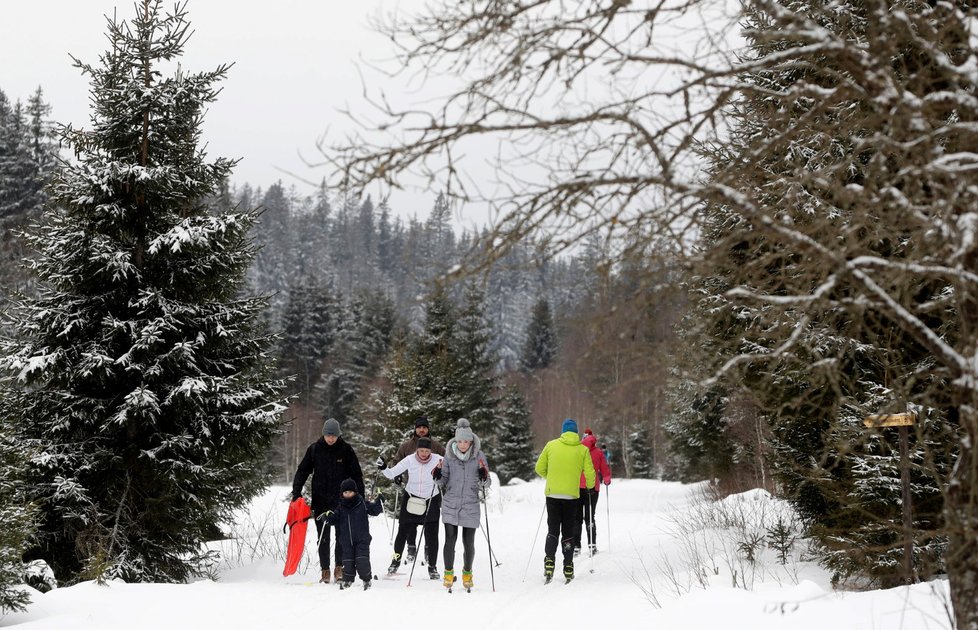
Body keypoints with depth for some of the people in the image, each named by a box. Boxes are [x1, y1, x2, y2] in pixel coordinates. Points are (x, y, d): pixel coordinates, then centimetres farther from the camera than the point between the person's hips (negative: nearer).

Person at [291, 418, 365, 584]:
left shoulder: (346, 450, 0)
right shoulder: (314, 449, 2)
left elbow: (356, 475, 3)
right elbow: (302, 471, 6)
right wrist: (296, 491, -5)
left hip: (341, 500, -1)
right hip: (320, 501, 1)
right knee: (323, 537, 4)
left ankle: (339, 567, 10)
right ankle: (325, 570, 11)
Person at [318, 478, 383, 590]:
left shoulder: (363, 504, -1)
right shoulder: (340, 507, 5)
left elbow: (374, 511, 1)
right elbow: (334, 519, 4)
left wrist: (378, 502, -15)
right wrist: (327, 517, -16)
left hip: (362, 540, -3)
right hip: (346, 541, 3)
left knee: (362, 560, -11)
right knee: (348, 561, 5)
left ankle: (366, 579, 7)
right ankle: (347, 580, 21)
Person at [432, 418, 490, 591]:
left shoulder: (479, 456, -2)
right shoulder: (449, 455, 1)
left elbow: (485, 484, 1)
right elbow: (444, 480, 9)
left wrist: (483, 478, -20)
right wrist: (438, 478, -12)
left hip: (470, 505, 0)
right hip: (450, 504, 1)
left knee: (468, 542, 3)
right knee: (450, 539, -4)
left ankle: (467, 573, 23)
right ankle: (448, 573, 12)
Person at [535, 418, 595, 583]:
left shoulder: (551, 445, 1)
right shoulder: (582, 449, 0)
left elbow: (539, 468, 6)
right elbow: (589, 473, -1)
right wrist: (590, 485, 20)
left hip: (552, 493, 0)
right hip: (571, 495, 0)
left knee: (552, 530, 9)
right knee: (568, 532, 11)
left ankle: (549, 560, -11)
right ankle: (568, 567, 8)